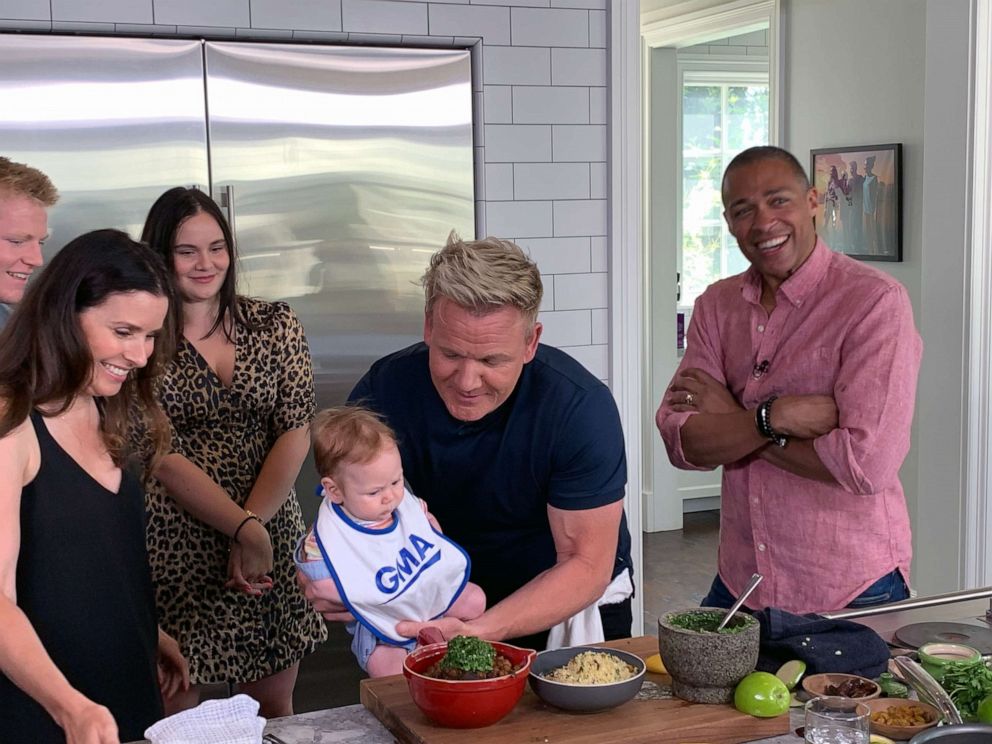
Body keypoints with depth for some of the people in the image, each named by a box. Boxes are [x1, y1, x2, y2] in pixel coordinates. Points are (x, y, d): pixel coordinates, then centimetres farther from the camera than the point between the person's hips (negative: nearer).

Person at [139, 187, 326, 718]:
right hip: (175, 548, -2)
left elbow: (296, 432, -3)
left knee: (273, 710, 10)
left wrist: (253, 521, -14)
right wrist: (243, 528, -18)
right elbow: (163, 456, -10)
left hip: (272, 532, 3)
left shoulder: (274, 324, 5)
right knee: (175, 717, 4)